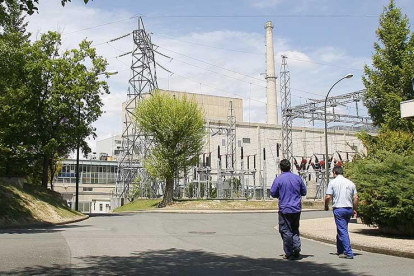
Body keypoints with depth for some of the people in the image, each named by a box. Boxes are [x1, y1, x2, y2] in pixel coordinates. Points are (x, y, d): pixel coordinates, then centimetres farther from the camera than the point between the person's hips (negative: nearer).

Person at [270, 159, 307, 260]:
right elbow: (304, 192, 11)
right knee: (295, 229, 19)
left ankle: (289, 253, 7)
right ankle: (297, 248, 4)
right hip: (297, 208, 4)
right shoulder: (298, 178, 3)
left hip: (285, 209, -4)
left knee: (286, 230, 5)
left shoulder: (278, 179, -9)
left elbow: (273, 193, -3)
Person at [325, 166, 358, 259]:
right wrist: (355, 209, 17)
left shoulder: (333, 182, -4)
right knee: (341, 229, 18)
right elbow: (355, 198, 7)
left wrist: (326, 206, 9)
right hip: (349, 209, 6)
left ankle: (348, 253, -8)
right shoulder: (350, 183, 9)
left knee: (342, 230, -4)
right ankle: (340, 250, 26)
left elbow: (328, 197, -8)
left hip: (339, 209, -5)